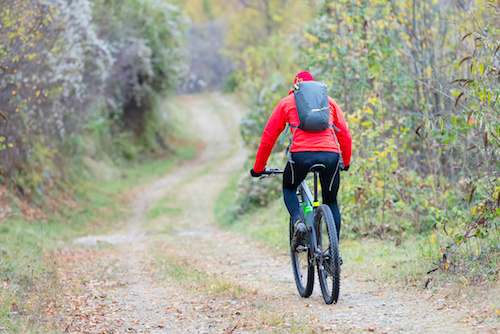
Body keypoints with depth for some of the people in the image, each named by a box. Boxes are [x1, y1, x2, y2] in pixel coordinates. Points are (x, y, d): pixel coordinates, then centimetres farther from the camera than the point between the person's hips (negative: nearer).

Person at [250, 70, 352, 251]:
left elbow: (268, 138, 20)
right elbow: (344, 134, 23)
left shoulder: (286, 102, 20)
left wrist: (258, 168, 29)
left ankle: (298, 222, -2)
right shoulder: (329, 100, 25)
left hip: (301, 154, -2)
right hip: (330, 154, 2)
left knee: (289, 189, 26)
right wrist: (346, 162, 36)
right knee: (331, 202, 20)